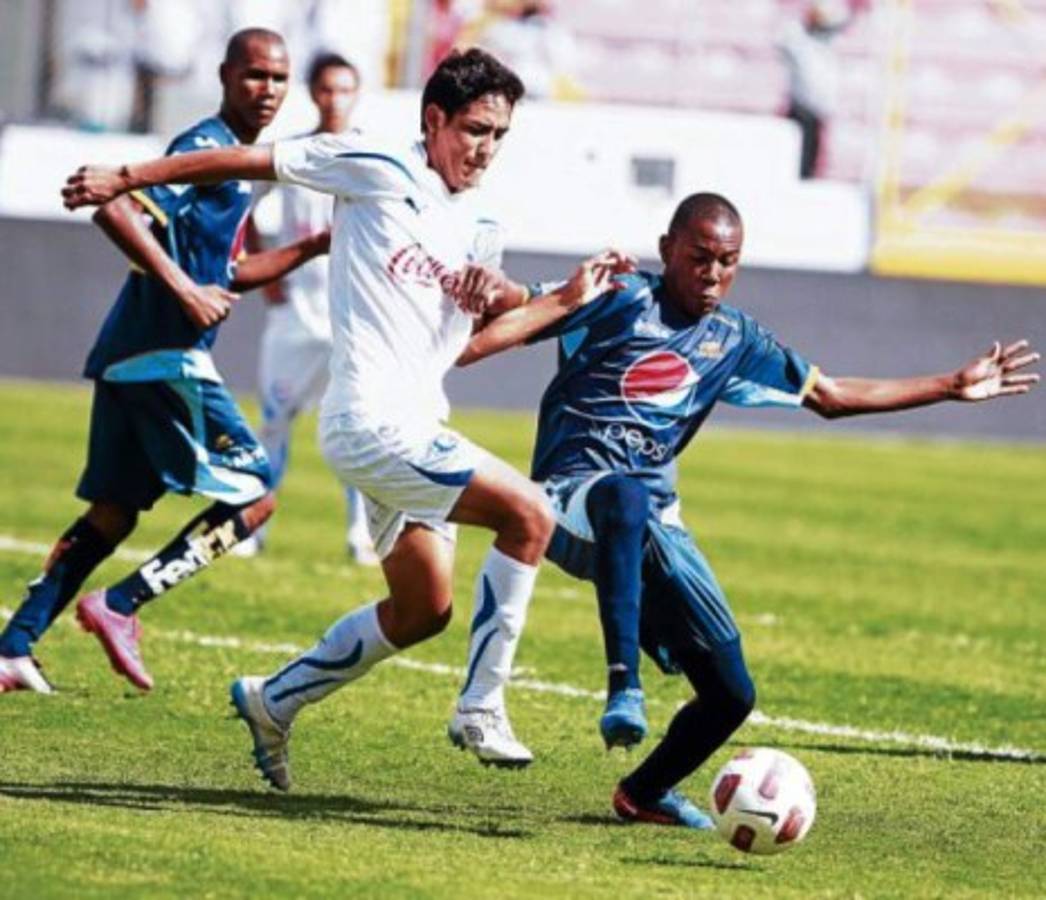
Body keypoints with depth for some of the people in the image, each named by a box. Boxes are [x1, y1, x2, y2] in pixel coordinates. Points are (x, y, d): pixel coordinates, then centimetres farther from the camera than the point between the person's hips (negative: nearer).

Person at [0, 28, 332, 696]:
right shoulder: (206, 149, -11)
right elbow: (115, 210, -24)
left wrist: (312, 248, 22)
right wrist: (186, 291, -24)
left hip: (134, 358, 10)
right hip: (165, 355, -10)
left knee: (113, 512, 13)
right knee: (253, 495, -5)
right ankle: (120, 606, -9)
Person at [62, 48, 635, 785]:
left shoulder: (481, 229, 14)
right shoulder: (379, 171, -8)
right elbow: (250, 162, -4)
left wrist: (561, 302, 9)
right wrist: (125, 180, -4)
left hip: (414, 429, 9)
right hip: (374, 421, -9)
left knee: (424, 611, 15)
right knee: (530, 515, -19)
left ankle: (274, 701, 30)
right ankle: (482, 710, -15)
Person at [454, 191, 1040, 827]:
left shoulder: (736, 340, 18)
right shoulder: (623, 299, 0)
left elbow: (831, 397, 30)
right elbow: (520, 320, -12)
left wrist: (953, 387, 32)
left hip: (657, 526, 6)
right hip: (574, 498, -6)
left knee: (731, 695, 0)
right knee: (626, 498, -45)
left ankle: (646, 793, 29)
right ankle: (624, 689, -51)